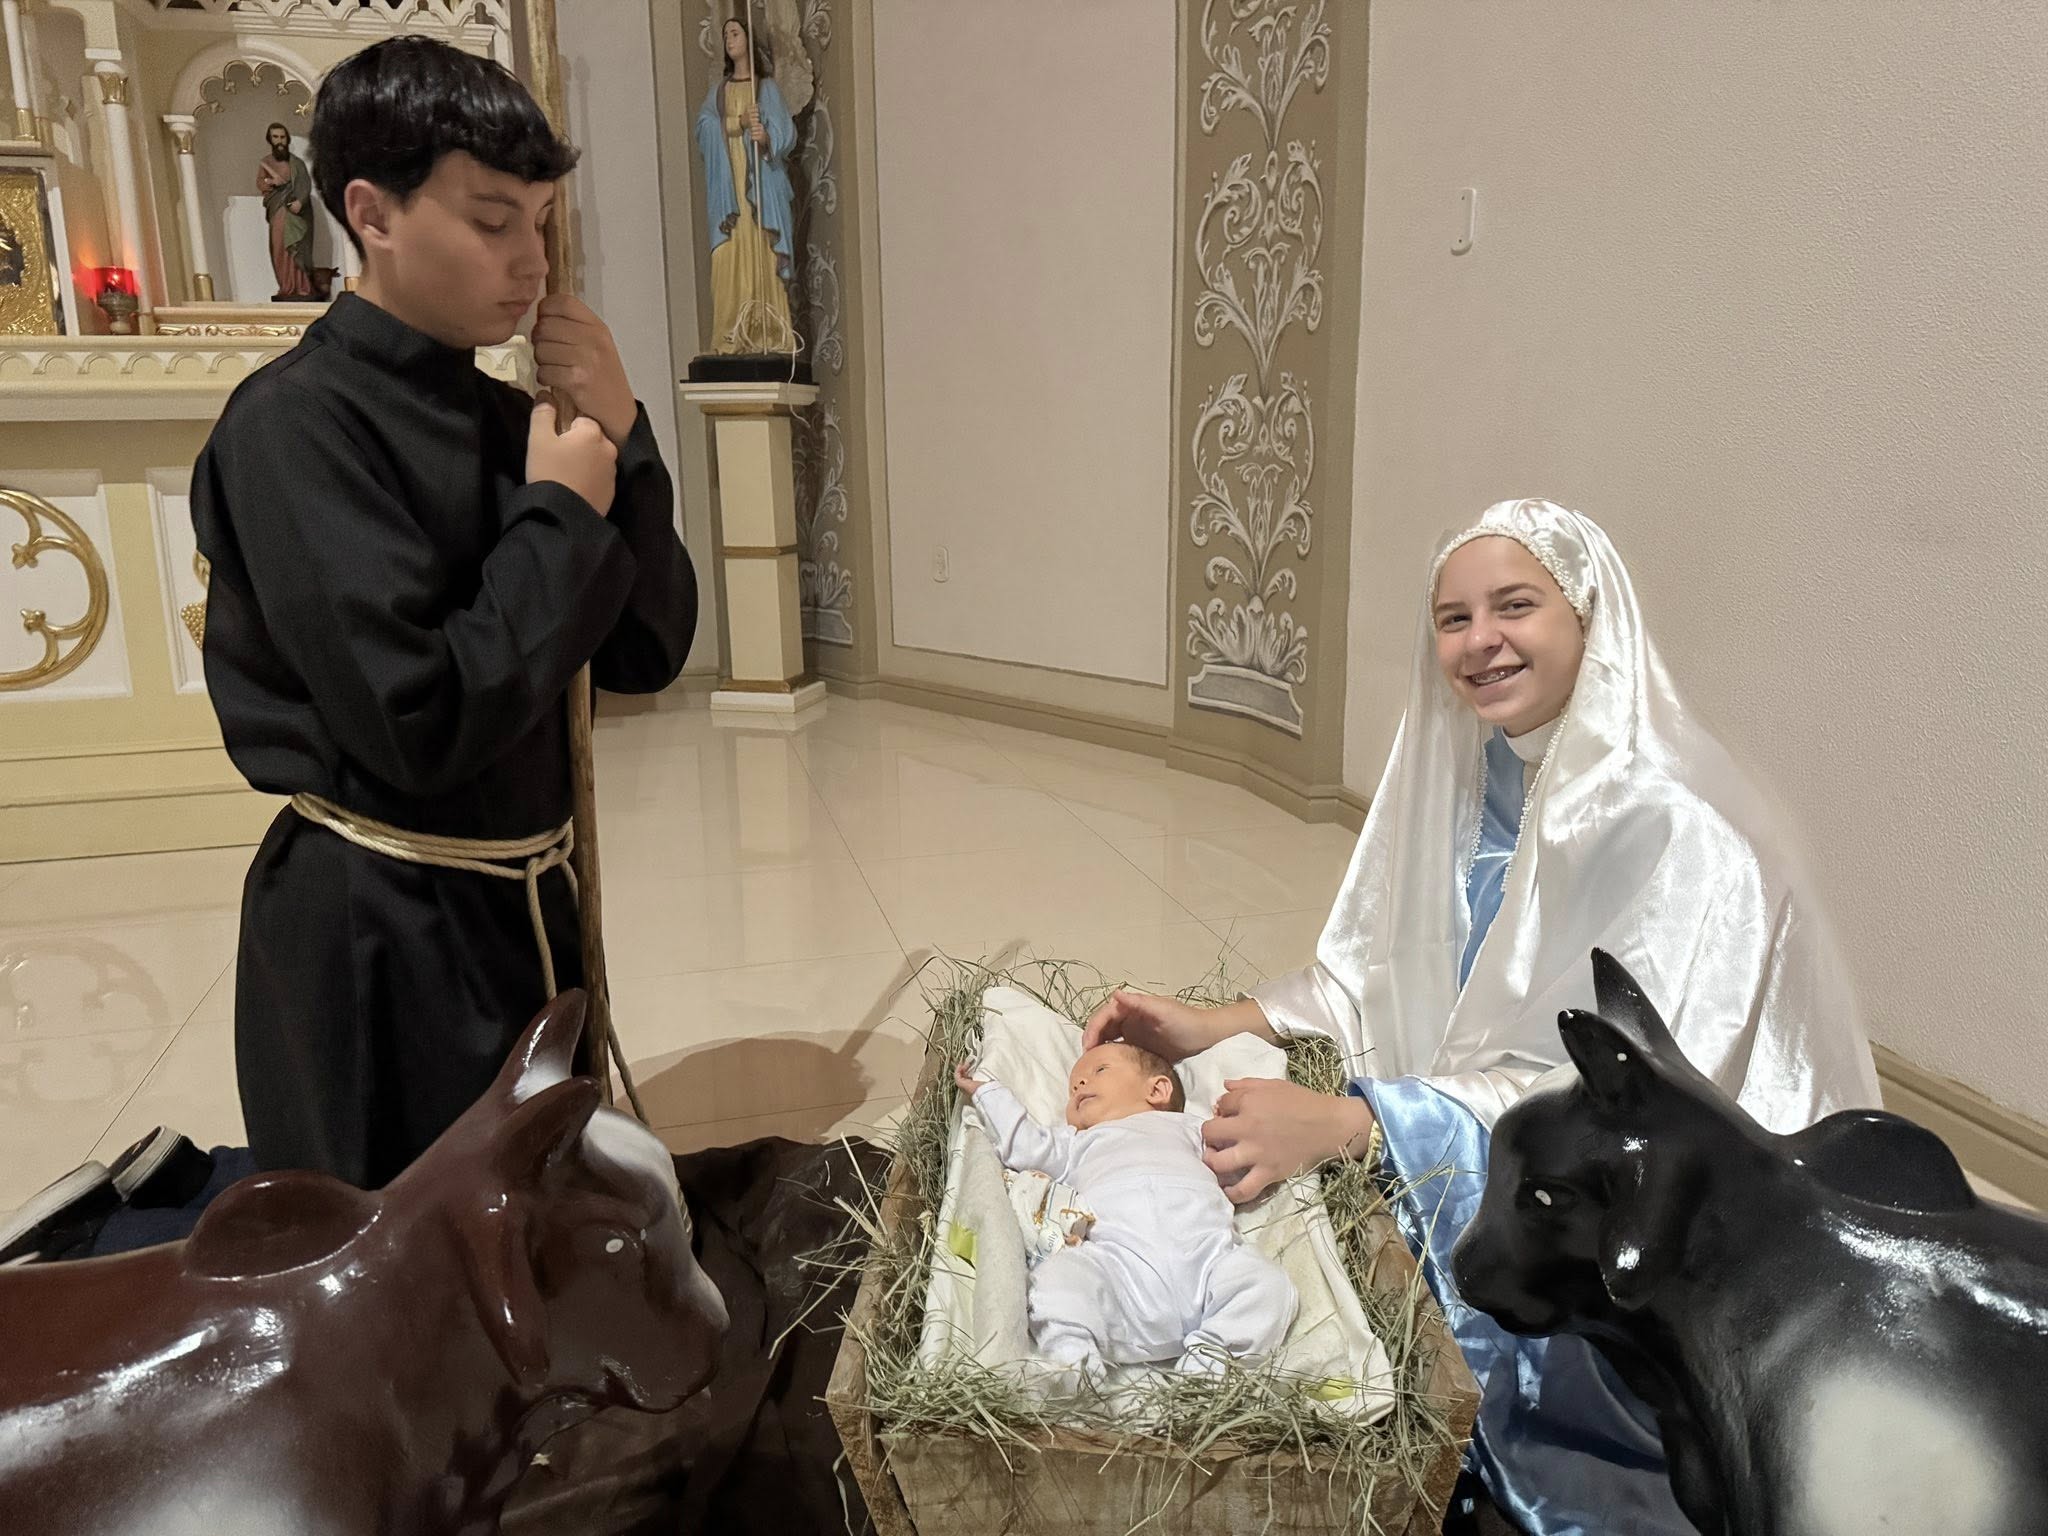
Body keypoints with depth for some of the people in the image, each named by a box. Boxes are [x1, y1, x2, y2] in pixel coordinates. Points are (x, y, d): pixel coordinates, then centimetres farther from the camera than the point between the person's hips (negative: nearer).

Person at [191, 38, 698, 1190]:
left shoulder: (505, 417, 5)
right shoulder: (294, 427, -17)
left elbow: (648, 655, 3)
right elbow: (421, 723, -26)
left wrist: (619, 441, -9)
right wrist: (562, 518, -16)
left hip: (524, 905, 7)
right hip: (378, 942, -7)